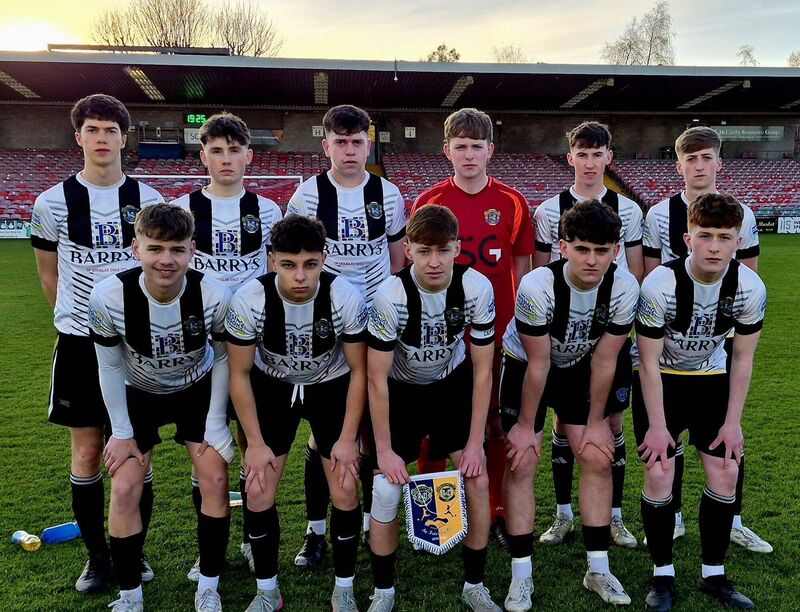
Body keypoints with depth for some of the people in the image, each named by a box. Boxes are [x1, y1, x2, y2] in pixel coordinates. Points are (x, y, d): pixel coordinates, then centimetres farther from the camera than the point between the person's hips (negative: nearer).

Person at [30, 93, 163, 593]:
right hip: (79, 343, 0)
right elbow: (49, 274, 11)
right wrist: (81, 318, 9)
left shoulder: (149, 200, 0)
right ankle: (97, 556, 23)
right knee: (87, 453, 7)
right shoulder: (53, 203, 0)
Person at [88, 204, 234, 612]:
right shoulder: (108, 297, -30)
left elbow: (223, 358, -11)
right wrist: (122, 432, -8)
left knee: (215, 480, -7)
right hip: (137, 393, 0)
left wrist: (215, 423, -9)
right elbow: (110, 367, -13)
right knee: (125, 489, -7)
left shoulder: (214, 296, -30)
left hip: (198, 390, 0)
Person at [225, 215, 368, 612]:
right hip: (272, 387, 1)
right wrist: (256, 443, -12)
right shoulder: (249, 300, -27)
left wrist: (347, 439, -14)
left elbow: (358, 371, -14)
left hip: (331, 388, 0)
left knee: (345, 492, -4)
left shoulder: (346, 298, -28)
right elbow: (239, 374, -13)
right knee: (258, 493, -3)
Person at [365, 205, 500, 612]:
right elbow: (377, 380, -21)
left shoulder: (477, 288, -23)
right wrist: (384, 450, -17)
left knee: (478, 481, -4)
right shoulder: (391, 296, -31)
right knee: (386, 490, -9)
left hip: (453, 383, 2)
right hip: (402, 388, -2)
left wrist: (475, 443, -12)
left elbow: (482, 371, -13)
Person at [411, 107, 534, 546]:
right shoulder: (428, 202, -1)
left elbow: (522, 265, 7)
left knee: (495, 423, 11)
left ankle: (496, 513, 27)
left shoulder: (511, 203, 1)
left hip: (497, 330, 1)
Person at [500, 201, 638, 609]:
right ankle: (521, 575, 5)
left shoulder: (624, 288, -25)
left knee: (598, 459, -1)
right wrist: (526, 424, -14)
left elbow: (603, 361, -13)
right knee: (521, 463, -8)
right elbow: (538, 365, -23)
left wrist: (596, 421, -5)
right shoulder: (537, 287, -34)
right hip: (524, 365, -3)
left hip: (580, 368, 3)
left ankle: (598, 570, 15)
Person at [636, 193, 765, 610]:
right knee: (659, 473, -10)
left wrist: (733, 422, -6)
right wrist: (657, 425, -17)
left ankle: (714, 575, 17)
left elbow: (742, 360, -5)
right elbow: (649, 362, -19)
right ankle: (663, 576, 9)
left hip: (711, 377, 3)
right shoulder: (659, 285, -28)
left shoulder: (751, 289, -18)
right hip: (660, 379, -3)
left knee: (726, 472, -1)